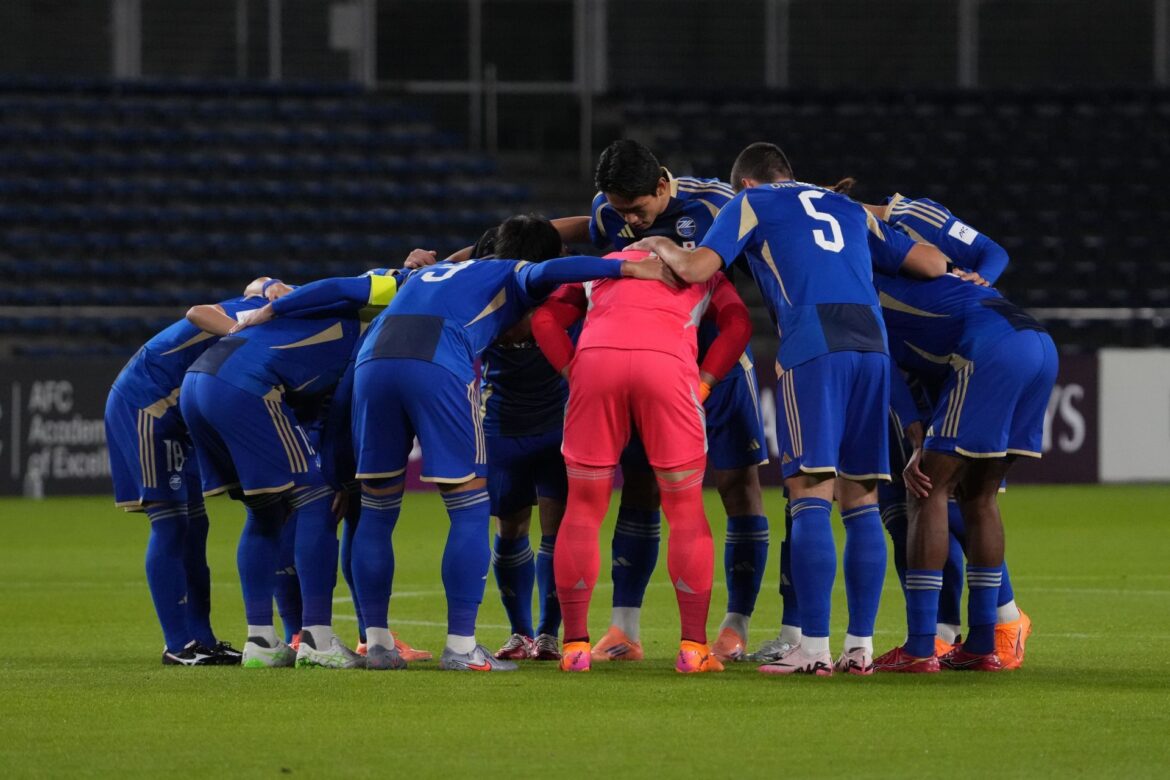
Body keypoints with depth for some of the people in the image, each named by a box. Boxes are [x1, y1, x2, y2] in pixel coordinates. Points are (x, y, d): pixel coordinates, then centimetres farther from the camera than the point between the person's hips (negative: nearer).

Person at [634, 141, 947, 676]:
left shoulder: (752, 203, 15)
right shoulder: (849, 209, 29)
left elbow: (697, 270, 2)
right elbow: (932, 265, 25)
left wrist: (663, 249, 23)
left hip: (812, 349, -5)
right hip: (871, 345, 5)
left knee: (810, 496, -7)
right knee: (861, 501, 8)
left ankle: (814, 648, -13)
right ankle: (861, 647, 6)